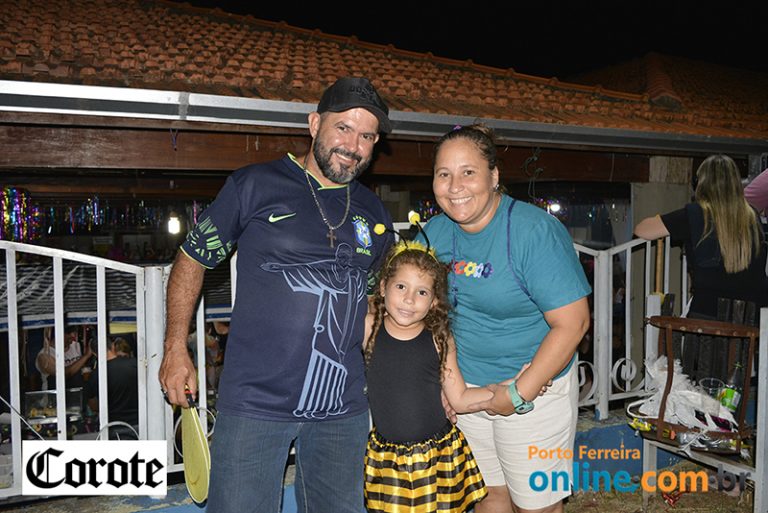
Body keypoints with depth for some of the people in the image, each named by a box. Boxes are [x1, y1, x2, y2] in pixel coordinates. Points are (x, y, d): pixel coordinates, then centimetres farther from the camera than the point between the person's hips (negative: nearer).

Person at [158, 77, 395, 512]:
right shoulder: (255, 186, -6)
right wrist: (176, 350, 0)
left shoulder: (373, 212, 8)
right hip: (255, 400, -4)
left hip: (344, 407, 5)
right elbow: (192, 259, 2)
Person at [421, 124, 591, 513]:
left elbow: (572, 324, -22)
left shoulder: (535, 231, -22)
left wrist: (518, 394, -19)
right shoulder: (436, 230, -4)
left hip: (534, 390, -4)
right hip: (467, 387, 5)